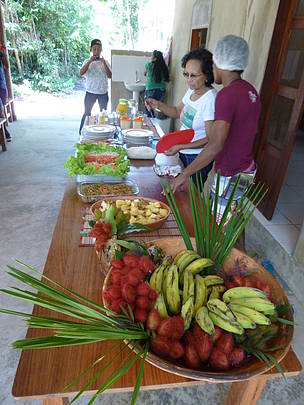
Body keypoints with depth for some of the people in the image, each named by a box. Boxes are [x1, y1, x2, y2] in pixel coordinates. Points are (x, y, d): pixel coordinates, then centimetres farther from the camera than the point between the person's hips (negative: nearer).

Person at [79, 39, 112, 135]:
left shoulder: (105, 62, 5)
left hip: (103, 93, 1)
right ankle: (81, 132, 12)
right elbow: (81, 73, -13)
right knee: (87, 113, 5)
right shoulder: (87, 61, 3)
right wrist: (90, 61, -20)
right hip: (90, 92, -1)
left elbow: (109, 76, -7)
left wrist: (104, 63, -17)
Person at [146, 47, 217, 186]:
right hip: (184, 153, 8)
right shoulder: (191, 91, 3)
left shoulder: (211, 99, -22)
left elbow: (211, 139, -23)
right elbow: (177, 112, 19)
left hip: (198, 156, -8)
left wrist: (181, 146, -32)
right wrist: (158, 105, 1)